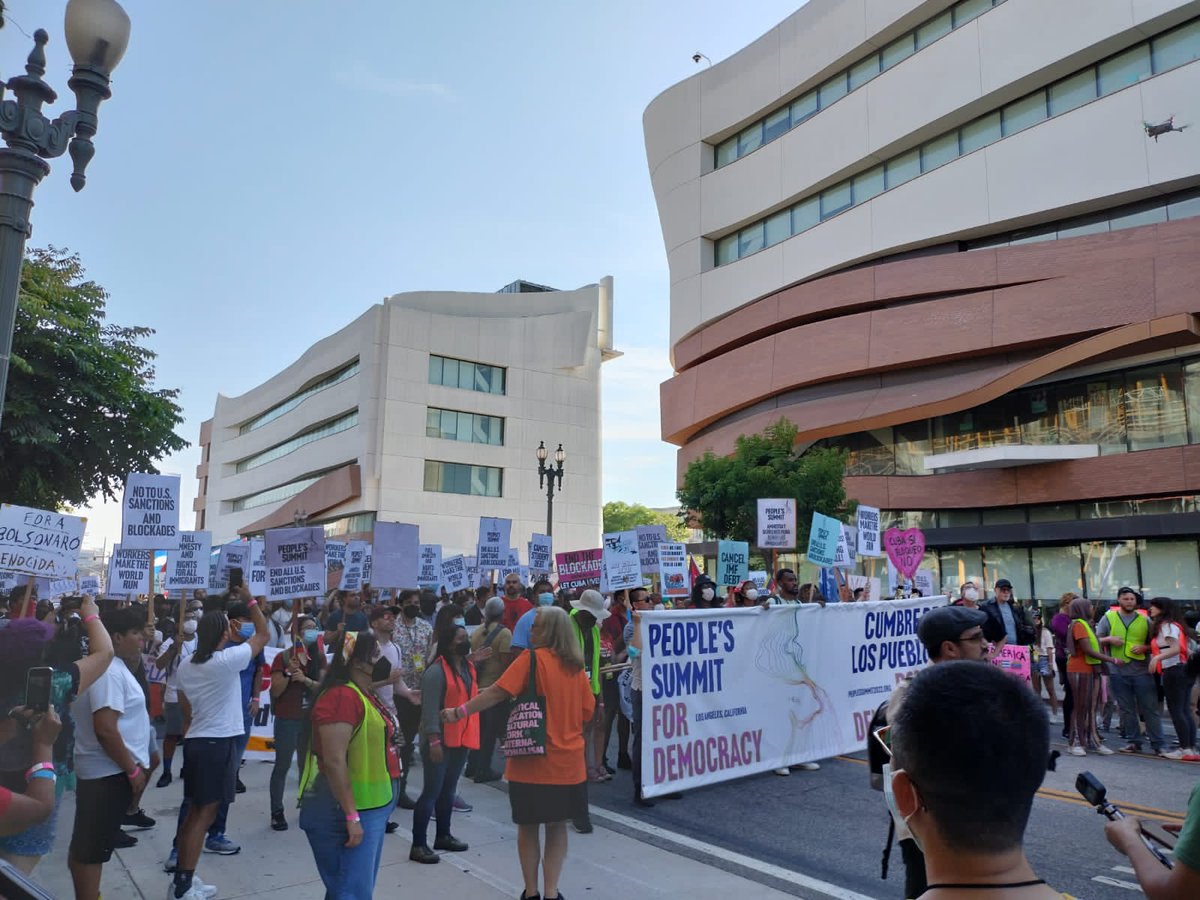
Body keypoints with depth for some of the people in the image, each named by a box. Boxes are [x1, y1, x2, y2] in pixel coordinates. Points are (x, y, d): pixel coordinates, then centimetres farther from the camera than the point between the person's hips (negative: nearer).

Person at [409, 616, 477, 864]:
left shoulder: (468, 666, 9)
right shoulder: (437, 671, -18)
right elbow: (430, 709, -20)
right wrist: (434, 741, -22)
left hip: (461, 738, 8)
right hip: (440, 740, -8)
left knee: (448, 789, 19)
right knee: (432, 791, -2)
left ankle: (443, 836, 31)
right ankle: (418, 845, 7)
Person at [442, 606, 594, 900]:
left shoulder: (532, 658, -11)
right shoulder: (576, 666, 2)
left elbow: (498, 692, -18)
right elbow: (588, 711, 8)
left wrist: (460, 712, -15)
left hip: (533, 759, -3)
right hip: (567, 760, 3)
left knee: (528, 826, 13)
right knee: (557, 826, 14)